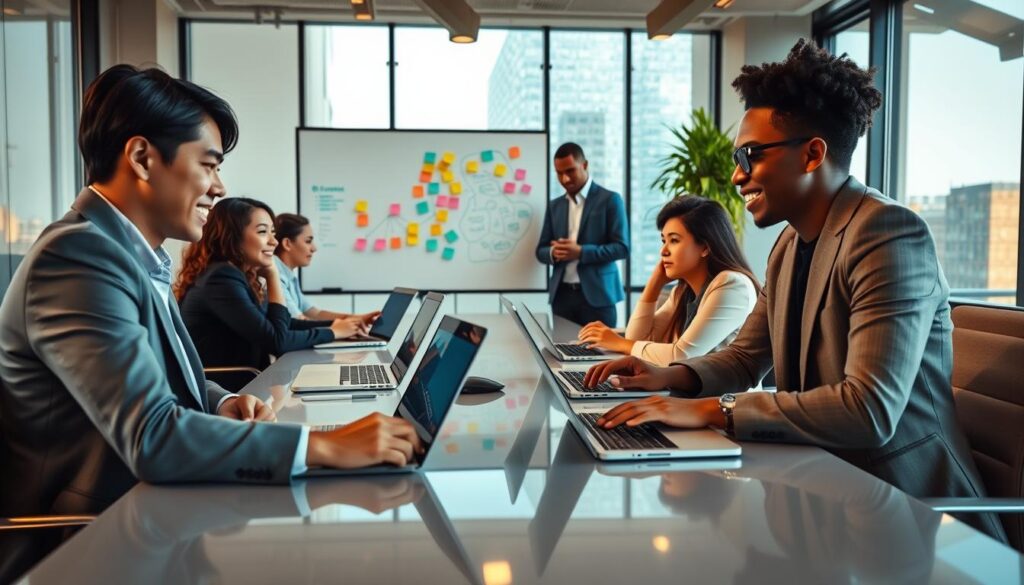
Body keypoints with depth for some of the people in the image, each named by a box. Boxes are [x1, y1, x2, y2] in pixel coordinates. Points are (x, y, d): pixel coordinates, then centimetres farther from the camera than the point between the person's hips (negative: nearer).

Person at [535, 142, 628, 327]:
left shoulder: (610, 200, 0)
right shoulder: (554, 206, 14)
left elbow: (622, 247, -7)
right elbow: (541, 250, 15)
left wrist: (581, 252, -18)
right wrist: (553, 253, -9)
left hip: (596, 294, -4)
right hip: (562, 295, 4)